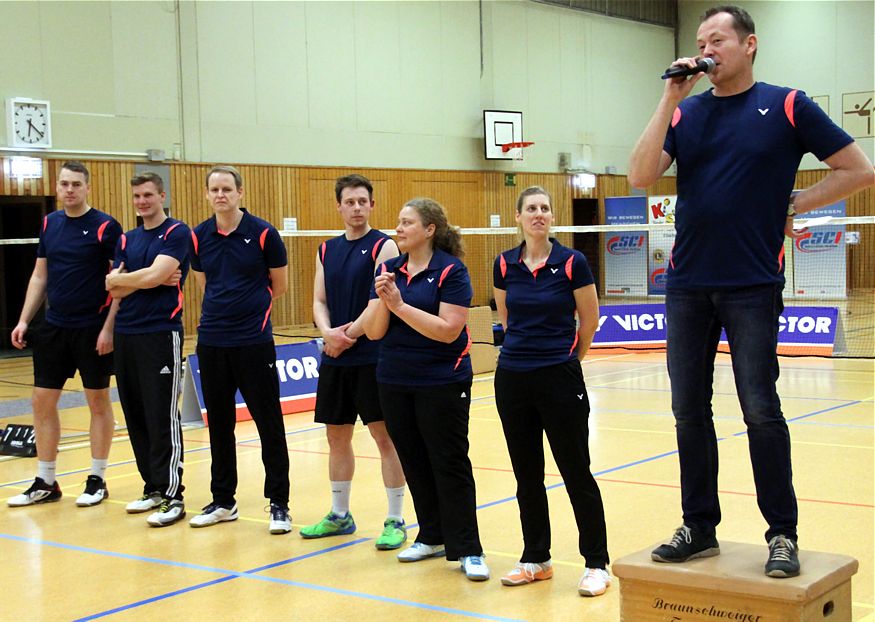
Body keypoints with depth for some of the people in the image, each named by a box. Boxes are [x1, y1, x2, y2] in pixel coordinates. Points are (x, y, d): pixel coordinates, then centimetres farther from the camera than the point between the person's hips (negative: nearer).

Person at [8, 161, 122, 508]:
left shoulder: (105, 227, -8)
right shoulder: (49, 224, 8)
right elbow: (39, 276, 14)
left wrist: (109, 328, -16)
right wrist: (24, 320, 8)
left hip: (92, 331, -5)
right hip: (53, 329, 6)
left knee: (98, 402, 4)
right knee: (42, 401, 5)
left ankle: (97, 481, 15)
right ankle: (45, 483, 16)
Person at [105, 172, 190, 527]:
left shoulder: (176, 233, -3)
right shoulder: (126, 240, 15)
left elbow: (154, 275, -16)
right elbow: (114, 290, 5)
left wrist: (118, 278, 0)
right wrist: (152, 280, -8)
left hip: (161, 334, -7)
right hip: (126, 335, 7)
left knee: (163, 417, -7)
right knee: (135, 415, 9)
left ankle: (172, 496, -4)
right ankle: (152, 488, 20)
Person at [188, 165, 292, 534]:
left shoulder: (262, 233, -6)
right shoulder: (199, 237, 5)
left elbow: (280, 284, 5)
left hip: (254, 342, -4)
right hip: (211, 341, 4)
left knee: (269, 424, 0)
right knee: (218, 423, 11)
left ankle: (279, 504, 8)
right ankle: (222, 501, 22)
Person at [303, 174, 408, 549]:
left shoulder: (383, 246, -5)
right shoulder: (327, 250, 12)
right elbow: (319, 300, 9)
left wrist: (350, 336, -14)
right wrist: (328, 332, -10)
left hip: (372, 357, -6)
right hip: (334, 359, 6)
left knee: (385, 436, -3)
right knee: (337, 437, 12)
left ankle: (395, 521, 5)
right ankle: (339, 516, 25)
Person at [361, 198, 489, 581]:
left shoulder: (451, 271, -10)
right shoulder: (388, 270, 6)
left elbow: (448, 330, -19)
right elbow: (374, 331, 1)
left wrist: (400, 305, -20)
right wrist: (383, 301, -18)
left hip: (442, 384, -6)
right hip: (394, 383, 6)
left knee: (450, 464, -3)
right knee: (414, 462, 13)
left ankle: (467, 550, 3)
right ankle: (433, 536, 27)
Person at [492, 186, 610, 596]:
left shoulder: (572, 263, -7)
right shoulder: (504, 265, 3)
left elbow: (589, 321, 2)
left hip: (560, 379, -4)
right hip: (512, 379, 4)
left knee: (576, 472, -1)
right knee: (526, 474, 11)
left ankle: (596, 564, 8)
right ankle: (535, 560, 24)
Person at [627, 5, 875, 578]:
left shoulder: (786, 106, 1)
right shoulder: (685, 112, 10)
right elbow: (641, 176, -4)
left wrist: (792, 205, -1)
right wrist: (670, 100, -6)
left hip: (752, 285, -4)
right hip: (687, 283, 4)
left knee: (760, 411, -5)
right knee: (689, 410, 7)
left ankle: (783, 534, 7)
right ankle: (700, 527, 19)